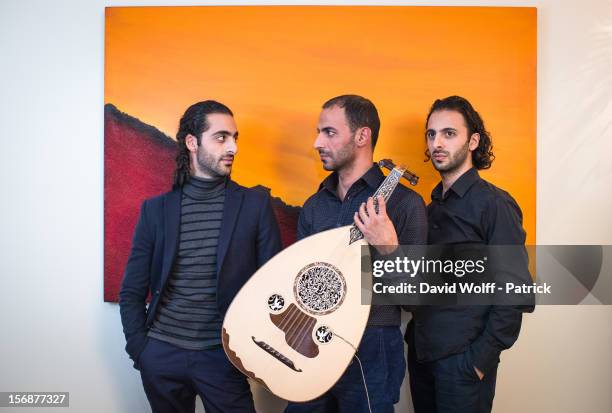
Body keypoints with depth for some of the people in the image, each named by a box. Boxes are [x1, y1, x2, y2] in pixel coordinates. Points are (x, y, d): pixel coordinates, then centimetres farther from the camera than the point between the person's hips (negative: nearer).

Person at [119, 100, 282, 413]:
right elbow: (132, 292, 5)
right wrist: (141, 350, -2)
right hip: (161, 354, 2)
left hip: (224, 356, -1)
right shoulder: (156, 209, 0)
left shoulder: (255, 204, -4)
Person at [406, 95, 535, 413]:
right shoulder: (432, 206, 8)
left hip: (463, 359, -6)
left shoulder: (494, 203, -12)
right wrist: (415, 333, 3)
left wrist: (481, 359, -16)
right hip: (421, 350, 6)